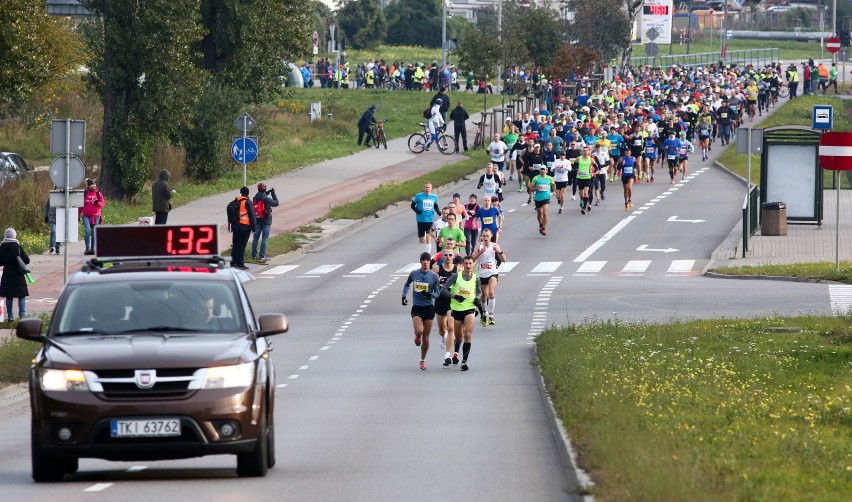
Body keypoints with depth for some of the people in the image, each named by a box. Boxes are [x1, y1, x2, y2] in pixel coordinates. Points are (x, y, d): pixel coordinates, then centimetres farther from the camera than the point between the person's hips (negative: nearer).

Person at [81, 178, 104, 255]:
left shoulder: (98, 193, 6)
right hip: (86, 216, -1)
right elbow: (81, 204, 12)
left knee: (94, 233, 4)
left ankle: (93, 249, 11)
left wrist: (97, 203, -17)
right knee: (87, 231, -14)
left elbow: (103, 203, 4)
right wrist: (80, 214, 11)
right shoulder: (85, 193, 6)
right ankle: (88, 248, -12)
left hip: (96, 215, 1)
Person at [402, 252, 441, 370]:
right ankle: (417, 337, 17)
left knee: (426, 337, 5)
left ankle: (423, 360, 20)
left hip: (429, 307, 0)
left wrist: (430, 294, -19)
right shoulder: (413, 274, 1)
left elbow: (437, 292, 1)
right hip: (416, 307, 0)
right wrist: (404, 296, 8)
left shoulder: (434, 276, -3)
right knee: (419, 331, -21)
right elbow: (407, 285, 20)